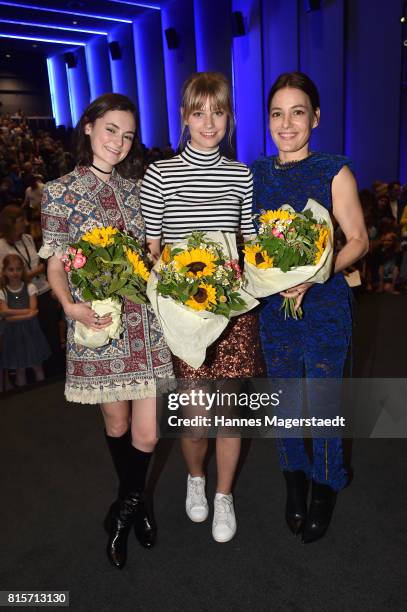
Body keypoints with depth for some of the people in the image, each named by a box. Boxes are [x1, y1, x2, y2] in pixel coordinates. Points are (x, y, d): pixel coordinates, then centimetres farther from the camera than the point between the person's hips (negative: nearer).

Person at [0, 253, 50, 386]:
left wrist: (13, 315, -17)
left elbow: (32, 312, -11)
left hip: (31, 330, 0)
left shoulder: (30, 287, -3)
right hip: (13, 332, 0)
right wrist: (26, 311, -15)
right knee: (19, 367, 9)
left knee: (37, 365, 8)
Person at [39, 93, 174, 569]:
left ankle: (124, 509, 33)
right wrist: (70, 306, -21)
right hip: (97, 324, -2)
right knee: (116, 425, 14)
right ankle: (133, 503, 43)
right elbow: (55, 264, -2)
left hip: (146, 324, 3)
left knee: (147, 434, 2)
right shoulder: (60, 192, -1)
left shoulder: (136, 187, 10)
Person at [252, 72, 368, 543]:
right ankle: (294, 480, 39)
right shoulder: (256, 174, 5)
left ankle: (325, 489, 34)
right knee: (284, 401, 15)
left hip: (324, 305, -3)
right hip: (273, 305, 4)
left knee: (322, 403, 6)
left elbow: (358, 240, -8)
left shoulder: (334, 173, -6)